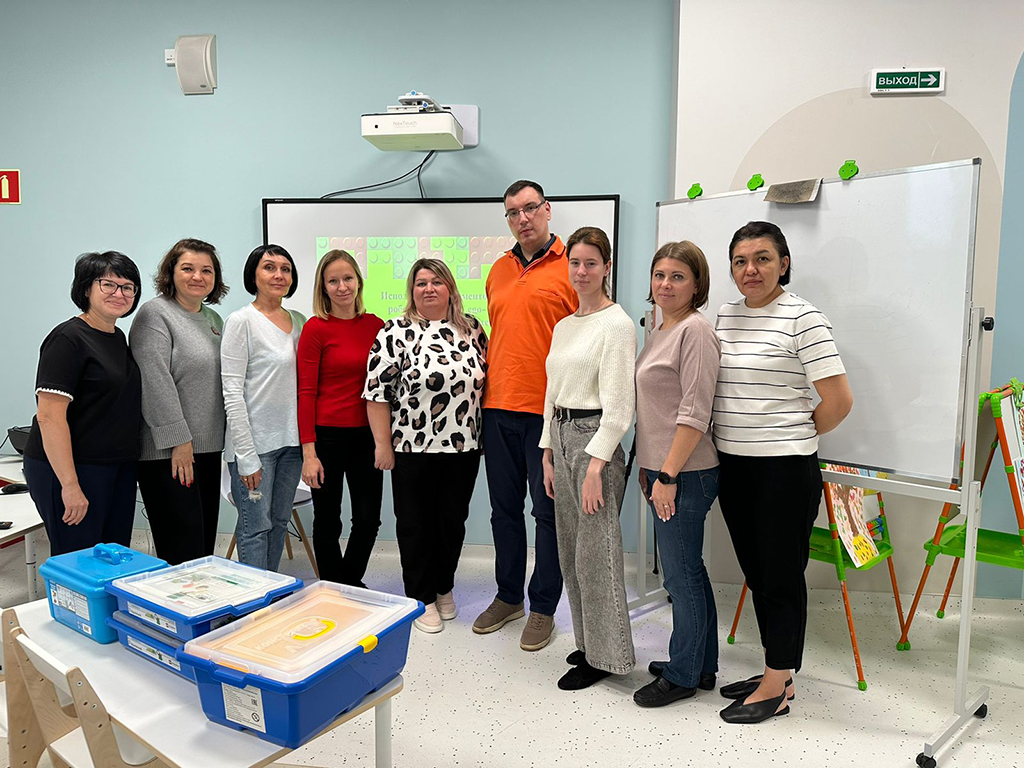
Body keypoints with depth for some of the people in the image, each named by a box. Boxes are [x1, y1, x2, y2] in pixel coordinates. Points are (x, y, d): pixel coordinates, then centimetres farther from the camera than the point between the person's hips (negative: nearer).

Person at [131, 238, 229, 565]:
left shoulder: (213, 318, 16)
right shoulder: (155, 314, -8)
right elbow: (155, 383, -16)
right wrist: (178, 441, -19)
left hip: (208, 448, 8)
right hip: (168, 452, -8)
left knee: (205, 544, 12)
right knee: (183, 550, -7)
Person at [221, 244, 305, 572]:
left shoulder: (299, 321, 10)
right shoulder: (241, 321, -8)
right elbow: (232, 393, -12)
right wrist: (247, 457, -16)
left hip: (291, 440, 6)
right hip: (255, 442, -6)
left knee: (279, 522, 14)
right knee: (256, 526, -1)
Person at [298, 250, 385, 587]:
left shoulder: (375, 325, 5)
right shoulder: (316, 328, -8)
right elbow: (306, 392, -9)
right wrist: (308, 452, -13)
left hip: (366, 435, 4)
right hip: (327, 433, -4)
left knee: (369, 517, 11)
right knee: (328, 521, 9)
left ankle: (352, 583, 34)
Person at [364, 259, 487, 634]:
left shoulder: (471, 329, 6)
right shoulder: (395, 333, -5)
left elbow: (485, 380, 12)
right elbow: (377, 392, -7)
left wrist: (485, 434, 9)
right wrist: (383, 445, -9)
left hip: (463, 447, 3)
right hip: (413, 448, -3)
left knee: (453, 520, 13)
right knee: (416, 523, 8)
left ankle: (444, 589, 33)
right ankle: (421, 597, 24)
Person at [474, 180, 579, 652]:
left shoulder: (571, 267, -5)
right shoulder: (498, 271, 14)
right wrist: (487, 389, 12)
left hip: (548, 410, -6)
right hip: (498, 407, 6)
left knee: (548, 511, 5)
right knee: (505, 508, 15)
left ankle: (543, 607, 20)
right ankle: (508, 597, 31)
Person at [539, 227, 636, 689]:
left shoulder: (617, 324, -10)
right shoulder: (563, 326, 15)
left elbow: (617, 405, -15)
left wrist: (595, 464, -19)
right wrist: (548, 455, 14)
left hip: (596, 440, -8)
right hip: (561, 438, 8)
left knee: (595, 552, -1)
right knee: (570, 551, 14)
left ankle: (604, 655, 15)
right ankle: (589, 641, 30)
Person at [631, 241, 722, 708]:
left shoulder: (695, 331, -14)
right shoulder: (660, 331, 15)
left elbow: (694, 414, -19)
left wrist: (668, 475, -20)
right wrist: (648, 467, 19)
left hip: (685, 474, -10)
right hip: (664, 469, 10)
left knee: (680, 574, 2)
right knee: (688, 570, 18)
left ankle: (683, 675, 18)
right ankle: (702, 665, 32)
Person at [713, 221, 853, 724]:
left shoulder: (802, 318, -11)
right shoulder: (725, 316, 9)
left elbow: (839, 400, -12)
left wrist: (794, 435, 0)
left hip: (785, 470, -7)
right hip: (732, 466, 7)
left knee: (781, 578, 5)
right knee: (756, 575, 16)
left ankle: (776, 690, 19)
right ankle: (778, 674, 32)